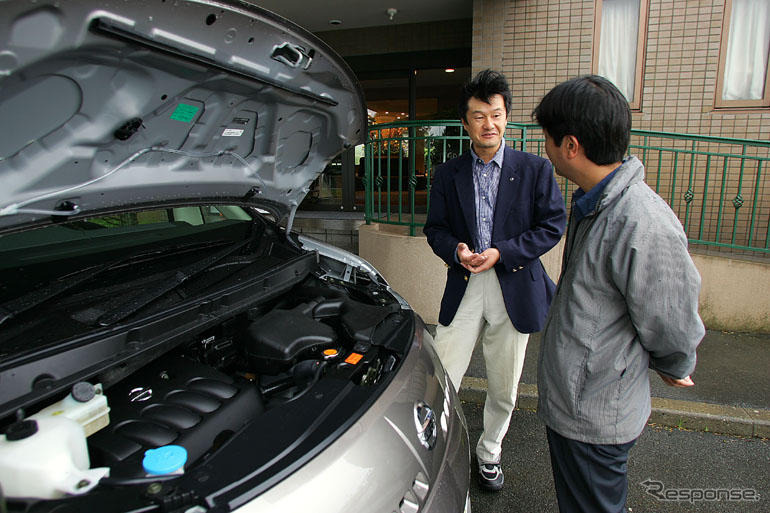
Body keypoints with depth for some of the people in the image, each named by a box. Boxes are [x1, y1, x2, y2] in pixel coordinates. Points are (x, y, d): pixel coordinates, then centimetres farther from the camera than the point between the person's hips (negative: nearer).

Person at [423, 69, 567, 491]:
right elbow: (435, 228, 8)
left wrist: (502, 252, -15)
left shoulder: (535, 169, 0)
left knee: (504, 389, 14)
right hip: (463, 288, 1)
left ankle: (489, 452, 40)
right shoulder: (447, 174, 5)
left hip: (514, 290, 0)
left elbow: (552, 225, -3)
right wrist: (456, 250, -14)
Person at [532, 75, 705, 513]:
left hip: (595, 418, -8)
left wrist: (674, 370, 1)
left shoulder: (645, 227, -31)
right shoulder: (593, 202, 0)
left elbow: (675, 331, -17)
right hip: (571, 399, 9)